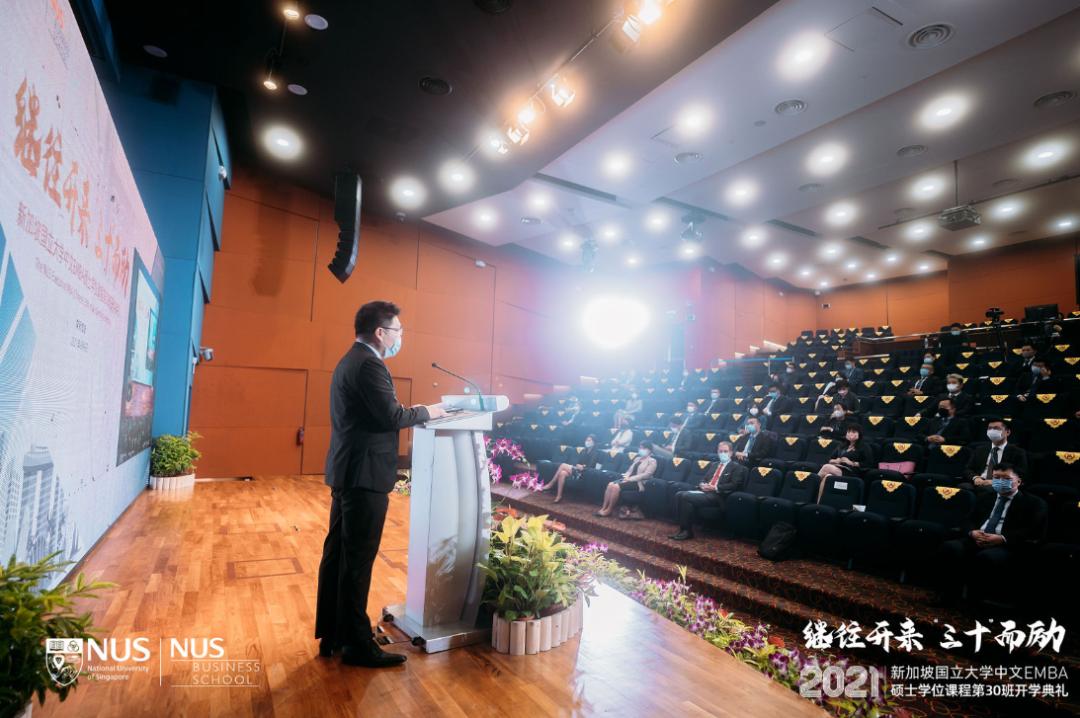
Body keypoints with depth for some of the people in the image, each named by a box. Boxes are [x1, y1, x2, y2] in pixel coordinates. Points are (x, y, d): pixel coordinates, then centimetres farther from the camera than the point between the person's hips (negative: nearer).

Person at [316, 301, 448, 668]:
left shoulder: (350, 361, 15)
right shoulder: (369, 364, -18)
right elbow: (392, 417, -23)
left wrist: (412, 411, 8)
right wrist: (427, 411, -7)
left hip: (345, 473, 11)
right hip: (364, 476, -11)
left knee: (336, 555, 16)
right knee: (357, 561, 0)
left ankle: (331, 634, 29)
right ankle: (356, 644, 13)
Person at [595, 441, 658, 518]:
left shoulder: (652, 461, -1)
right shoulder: (637, 459, 24)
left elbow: (646, 475, -14)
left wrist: (630, 478, -19)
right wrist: (626, 476, -5)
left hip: (639, 483, -8)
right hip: (630, 480, 8)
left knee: (616, 486, -28)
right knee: (610, 484, -18)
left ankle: (609, 511, -17)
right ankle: (603, 508, -17)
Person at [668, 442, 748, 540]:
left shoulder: (736, 467, 5)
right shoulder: (714, 465, 27)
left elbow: (734, 485, -8)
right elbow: (704, 479, 25)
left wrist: (715, 488, -16)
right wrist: (702, 485, 0)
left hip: (718, 495, -7)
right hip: (705, 491, 7)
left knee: (687, 497, -27)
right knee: (679, 495, -17)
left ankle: (687, 531, -17)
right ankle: (682, 528, -15)